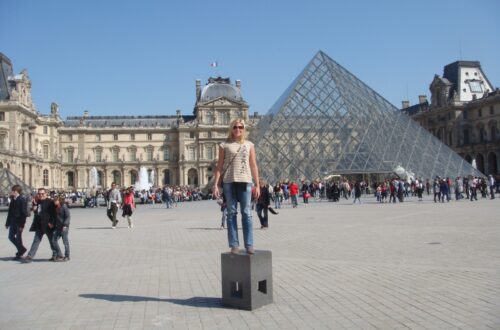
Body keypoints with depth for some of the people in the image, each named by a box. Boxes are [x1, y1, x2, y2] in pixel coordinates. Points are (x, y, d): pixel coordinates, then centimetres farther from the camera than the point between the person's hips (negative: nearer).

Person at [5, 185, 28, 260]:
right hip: (13, 222, 8)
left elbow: (24, 213, -16)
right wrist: (7, 223, 14)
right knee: (11, 236, 10)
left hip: (19, 223, -8)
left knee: (18, 238, -1)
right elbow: (10, 212, 16)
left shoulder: (22, 200, -13)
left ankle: (19, 254, 12)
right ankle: (21, 249, 25)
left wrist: (22, 224, -19)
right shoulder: (12, 200, 10)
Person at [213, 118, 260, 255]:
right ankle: (234, 245, 3)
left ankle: (249, 245, -1)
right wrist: (216, 184, -3)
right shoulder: (224, 145, 9)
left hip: (245, 181, 1)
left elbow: (253, 166, 11)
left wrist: (257, 185, 4)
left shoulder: (249, 145, 13)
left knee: (246, 213, -3)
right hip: (229, 181, 0)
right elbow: (219, 166, 7)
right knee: (231, 213, 1)